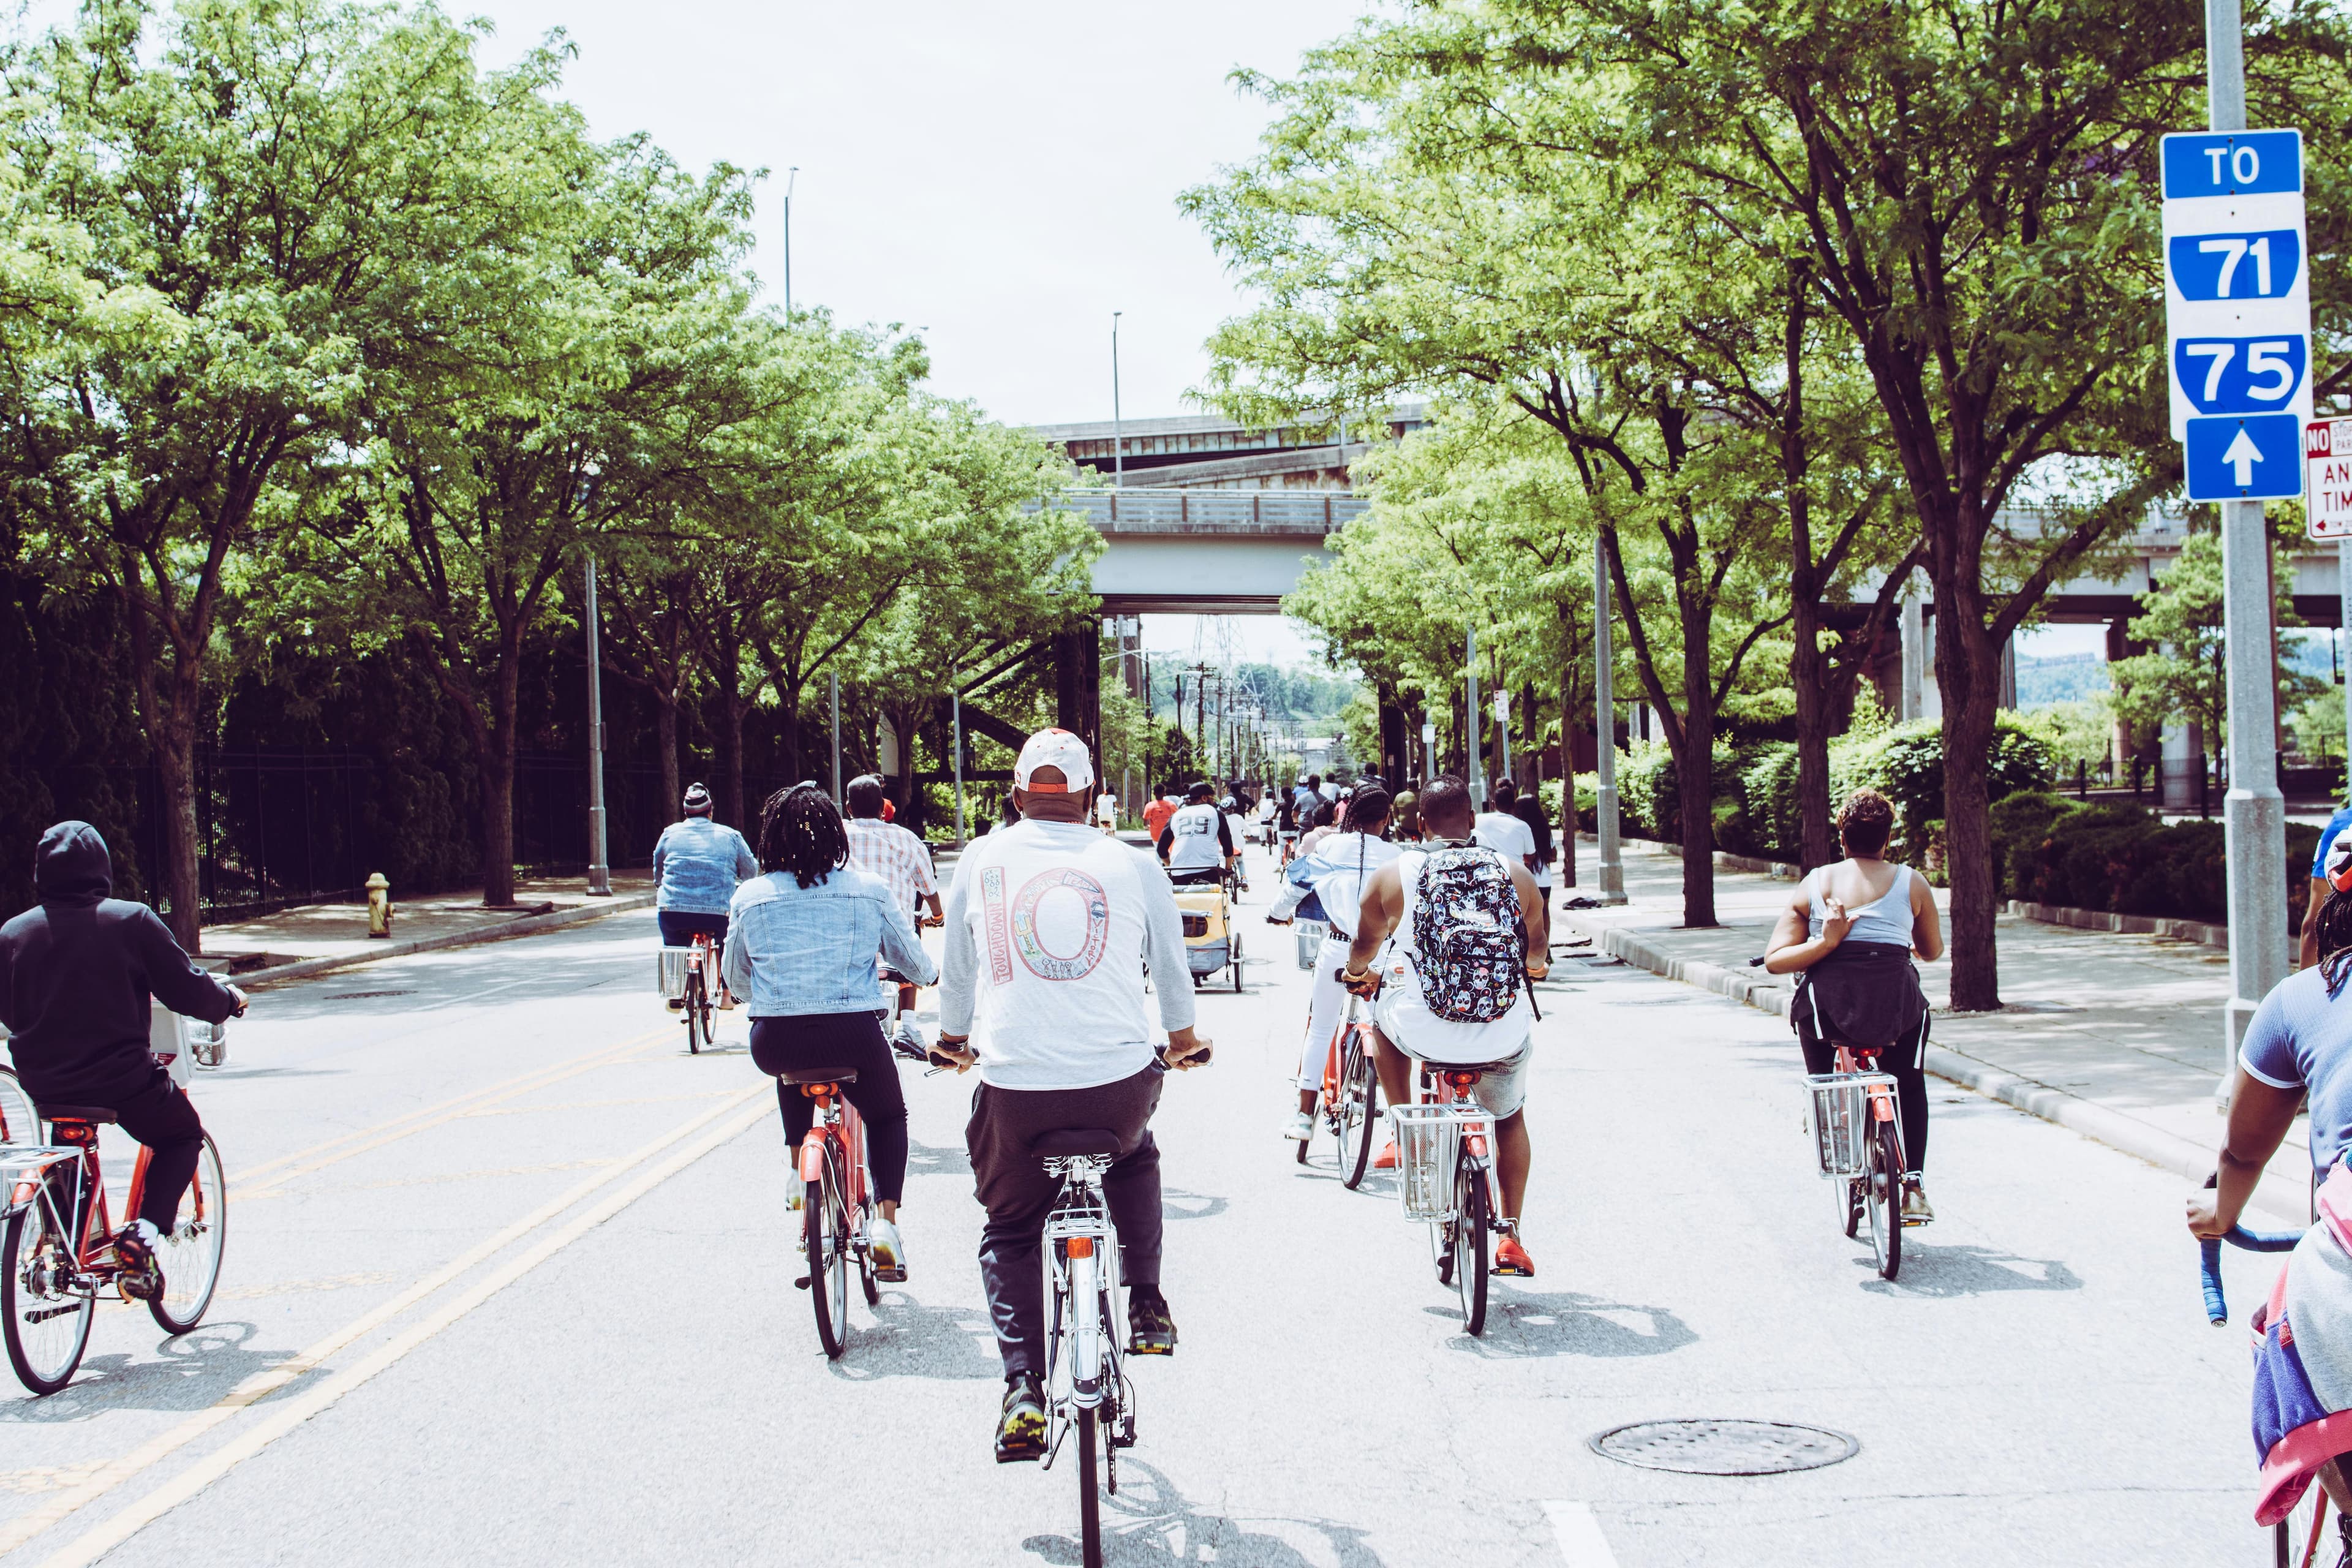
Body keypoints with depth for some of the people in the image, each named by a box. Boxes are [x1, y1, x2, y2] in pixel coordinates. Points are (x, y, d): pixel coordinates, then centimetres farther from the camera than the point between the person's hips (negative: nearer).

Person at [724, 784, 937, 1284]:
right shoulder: (871, 891, 3)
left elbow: (734, 978, 18)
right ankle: (885, 1219, 6)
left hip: (774, 1042, 1)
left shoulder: (749, 897, 5)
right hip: (853, 1034, -1)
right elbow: (914, 963, 13)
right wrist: (929, 974, 37)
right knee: (888, 1116, 25)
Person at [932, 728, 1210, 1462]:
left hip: (1014, 1088, -1)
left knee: (1009, 1232, 19)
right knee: (1134, 1160, 35)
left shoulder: (981, 860, 8)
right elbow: (1171, 967, 22)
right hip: (1120, 1083, 1)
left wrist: (954, 1039, 42)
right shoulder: (1131, 864, 6)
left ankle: (1024, 1391, 4)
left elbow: (957, 971, 21)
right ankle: (1145, 1309, 26)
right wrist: (1182, 1038, 43)